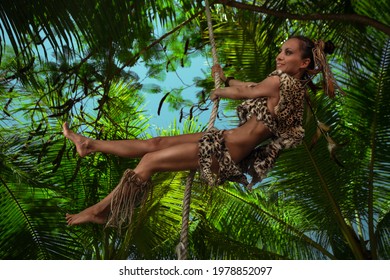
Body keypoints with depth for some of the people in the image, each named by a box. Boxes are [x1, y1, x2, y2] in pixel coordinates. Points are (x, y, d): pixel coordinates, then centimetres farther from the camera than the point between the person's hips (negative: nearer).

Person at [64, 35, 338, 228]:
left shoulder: (280, 81, -19)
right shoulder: (295, 86, 9)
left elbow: (242, 92, -5)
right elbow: (251, 87, 25)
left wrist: (218, 91, 15)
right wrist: (226, 79, 35)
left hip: (226, 152, -9)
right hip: (228, 143, 9)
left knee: (149, 160, -4)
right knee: (155, 143, 12)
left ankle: (99, 210, 11)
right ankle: (91, 144, 25)